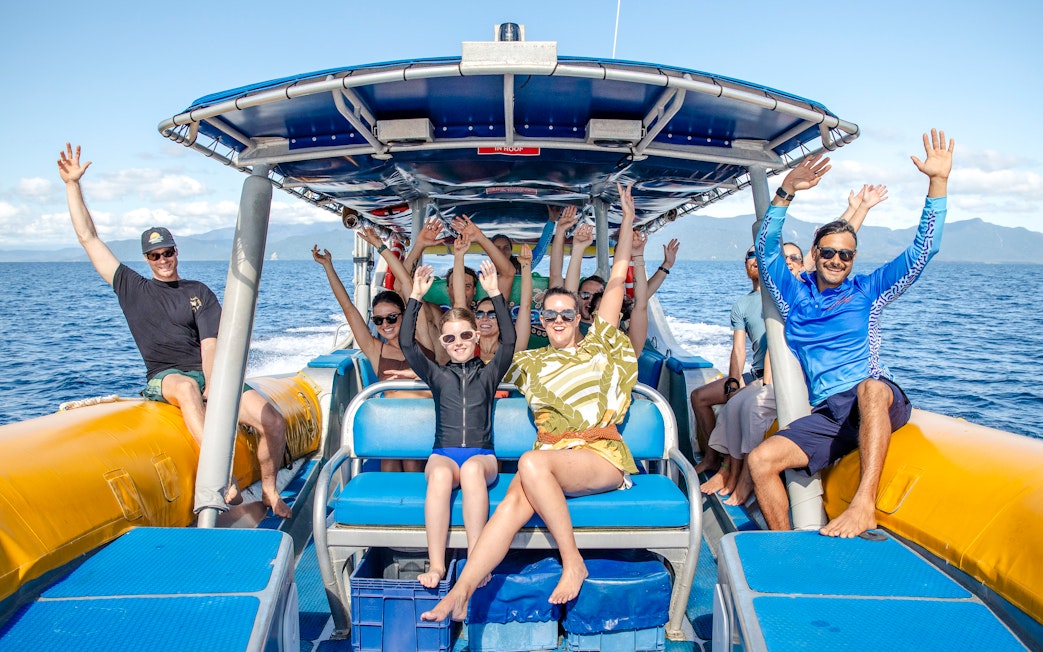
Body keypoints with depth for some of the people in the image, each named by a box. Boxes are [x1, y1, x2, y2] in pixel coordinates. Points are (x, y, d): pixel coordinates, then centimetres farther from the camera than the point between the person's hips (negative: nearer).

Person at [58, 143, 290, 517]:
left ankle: (269, 490, 5)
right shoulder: (132, 288, 14)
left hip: (210, 375, 2)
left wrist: (212, 387, -18)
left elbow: (210, 346, -1)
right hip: (163, 379, -1)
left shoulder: (200, 294, 11)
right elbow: (88, 238, 13)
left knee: (274, 424, -19)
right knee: (186, 387, -42)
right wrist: (72, 184, 10)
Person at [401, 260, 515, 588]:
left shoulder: (489, 373, 14)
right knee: (441, 473, -36)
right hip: (442, 454, 1)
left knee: (472, 468, -37)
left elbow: (509, 341, -2)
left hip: (482, 456, -1)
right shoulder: (438, 375, 16)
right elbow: (407, 344, 4)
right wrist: (416, 297, -1)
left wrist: (494, 294, -7)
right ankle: (436, 564, -38)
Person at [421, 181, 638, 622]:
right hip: (551, 458, 2)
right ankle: (460, 591, -38)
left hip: (602, 457, -2)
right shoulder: (530, 362, 21)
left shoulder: (597, 346, 16)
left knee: (532, 464, -34)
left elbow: (617, 279, 13)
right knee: (517, 498, -31)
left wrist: (628, 220, 12)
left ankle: (573, 561, -22)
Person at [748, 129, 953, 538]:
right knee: (760, 460, -20)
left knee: (868, 388, -41)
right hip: (826, 414, 3)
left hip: (880, 401, -2)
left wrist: (938, 181, -1)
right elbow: (766, 249, 5)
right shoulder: (795, 296, 16)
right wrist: (785, 193, -6)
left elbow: (923, 249, 8)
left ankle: (865, 504, -45)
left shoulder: (868, 290, 13)